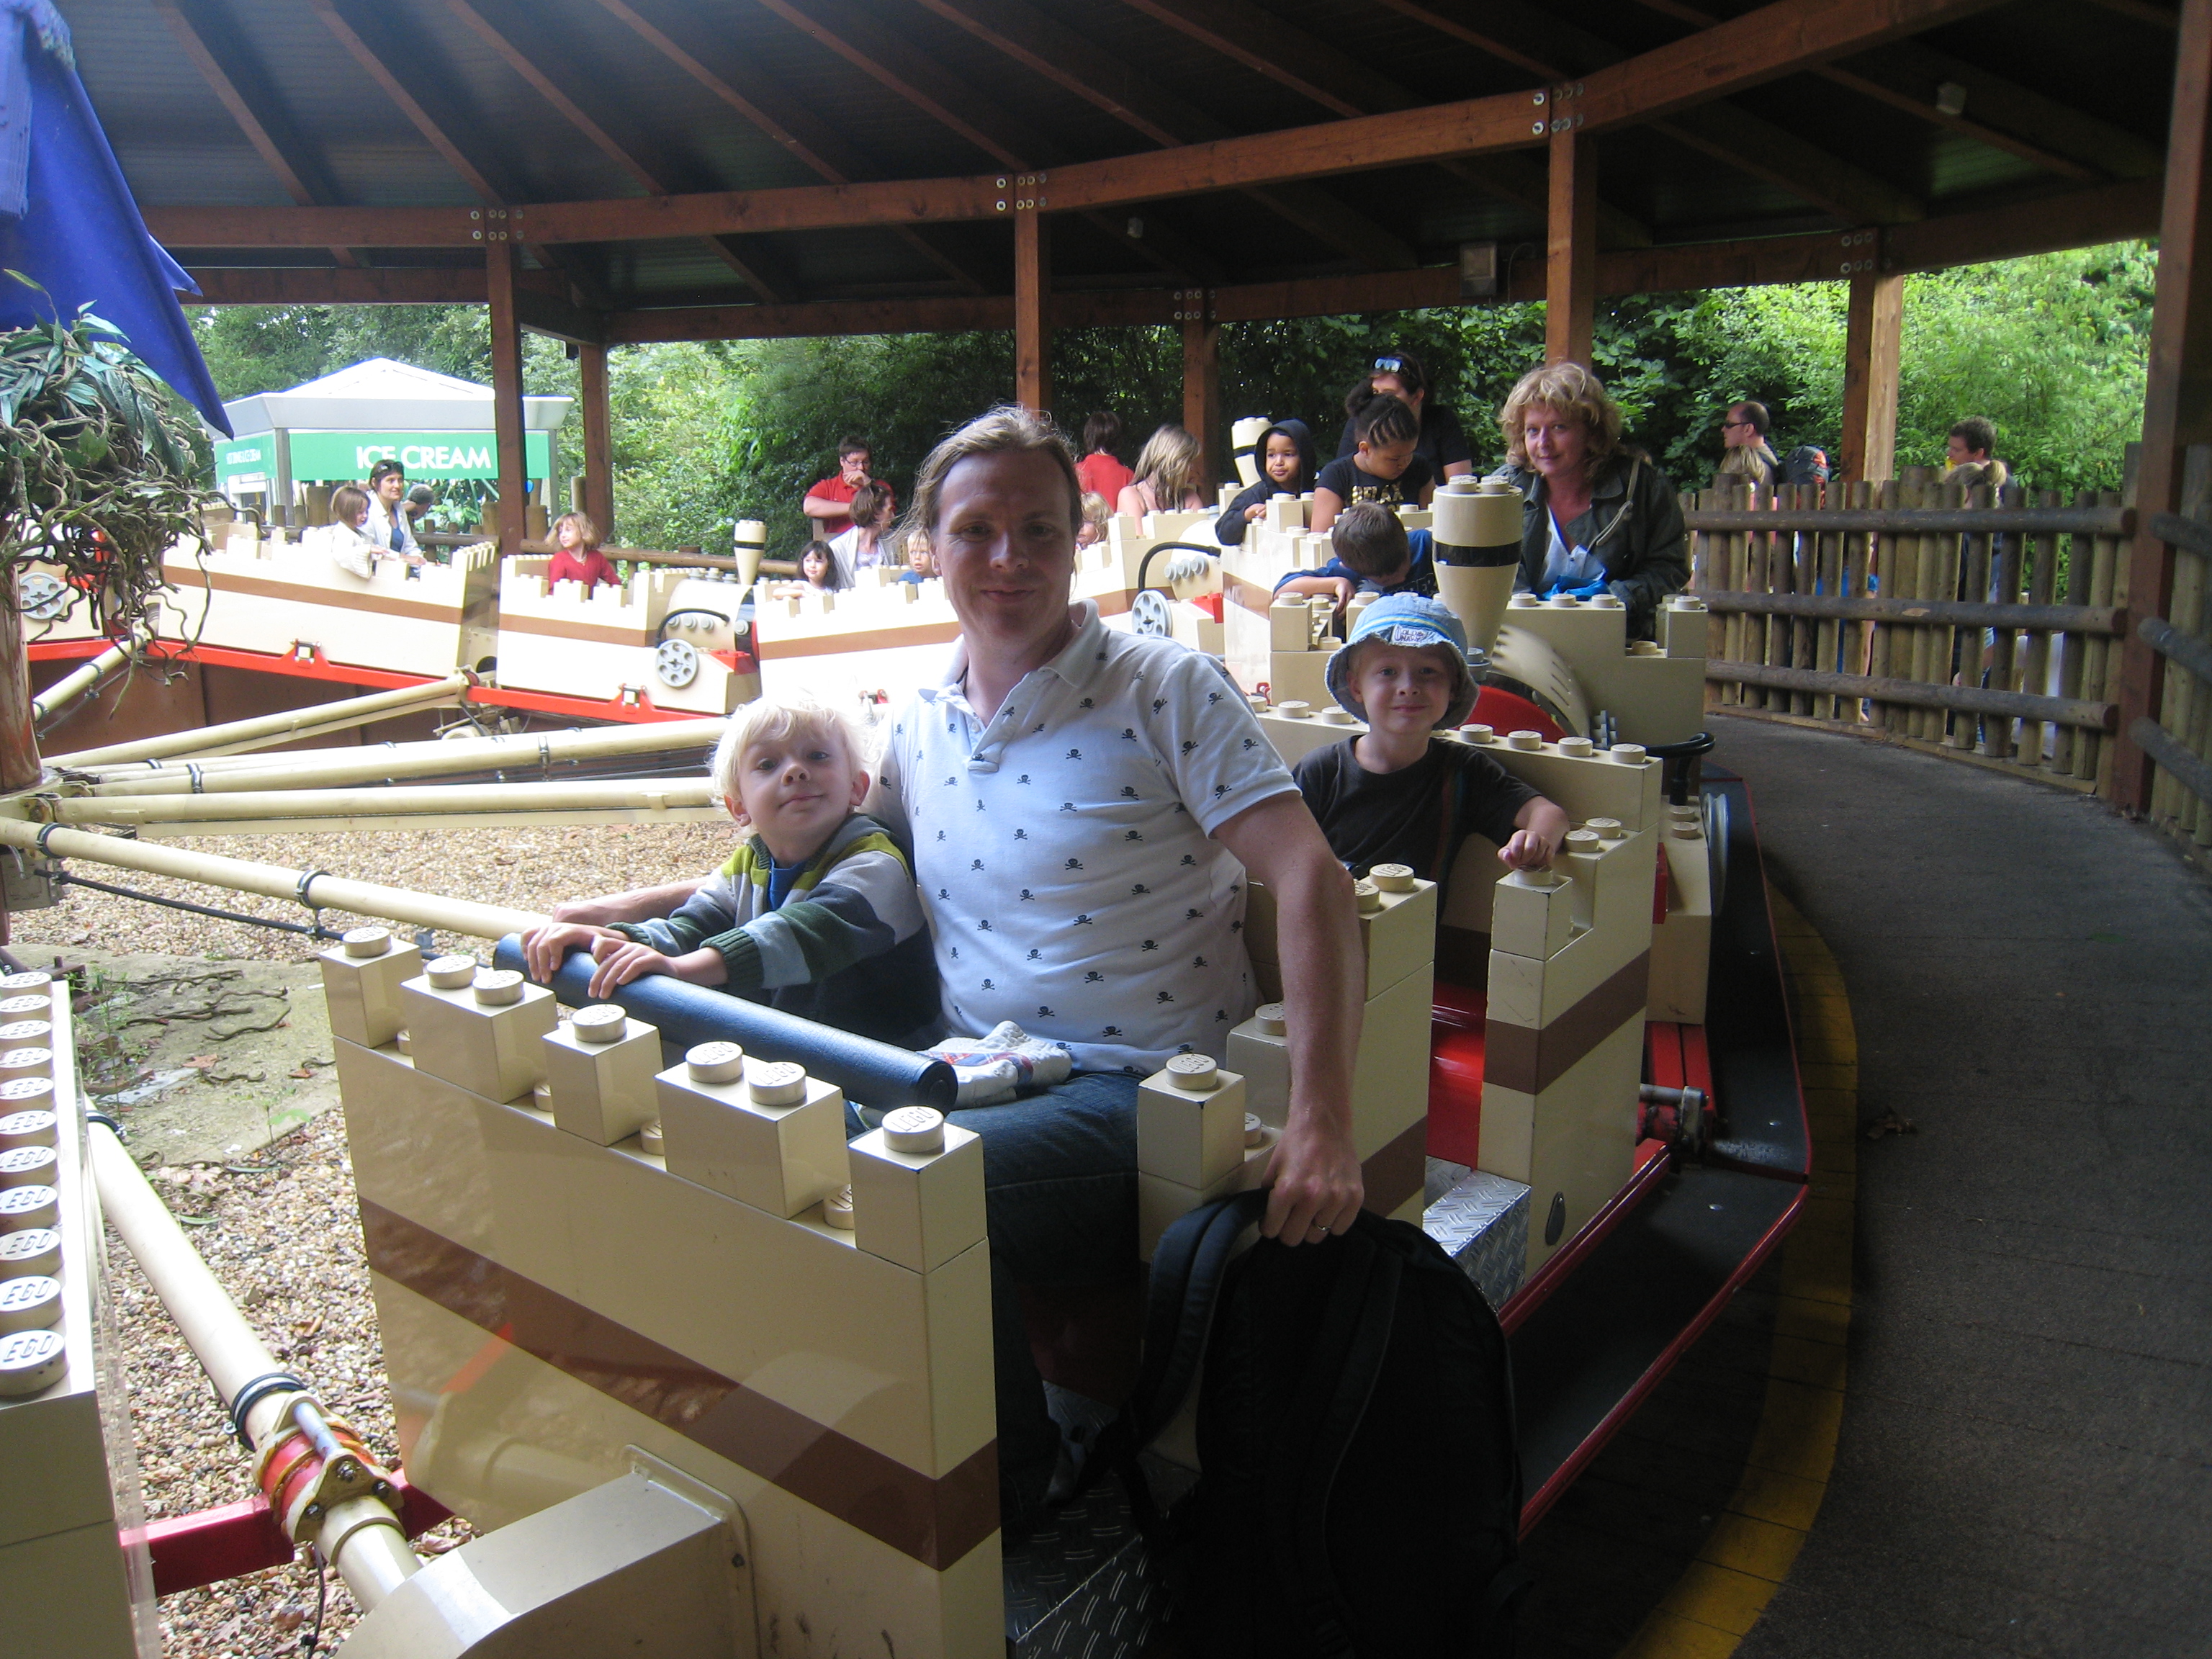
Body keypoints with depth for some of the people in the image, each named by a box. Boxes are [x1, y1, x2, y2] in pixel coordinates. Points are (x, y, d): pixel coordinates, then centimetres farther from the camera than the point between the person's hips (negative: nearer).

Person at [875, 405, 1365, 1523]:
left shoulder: (1167, 692, -7)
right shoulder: (918, 724, 10)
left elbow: (1310, 879, -16)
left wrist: (1321, 1125, -27)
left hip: (1135, 1095, -5)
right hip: (971, 1073, 6)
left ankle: (1014, 1487, 0)